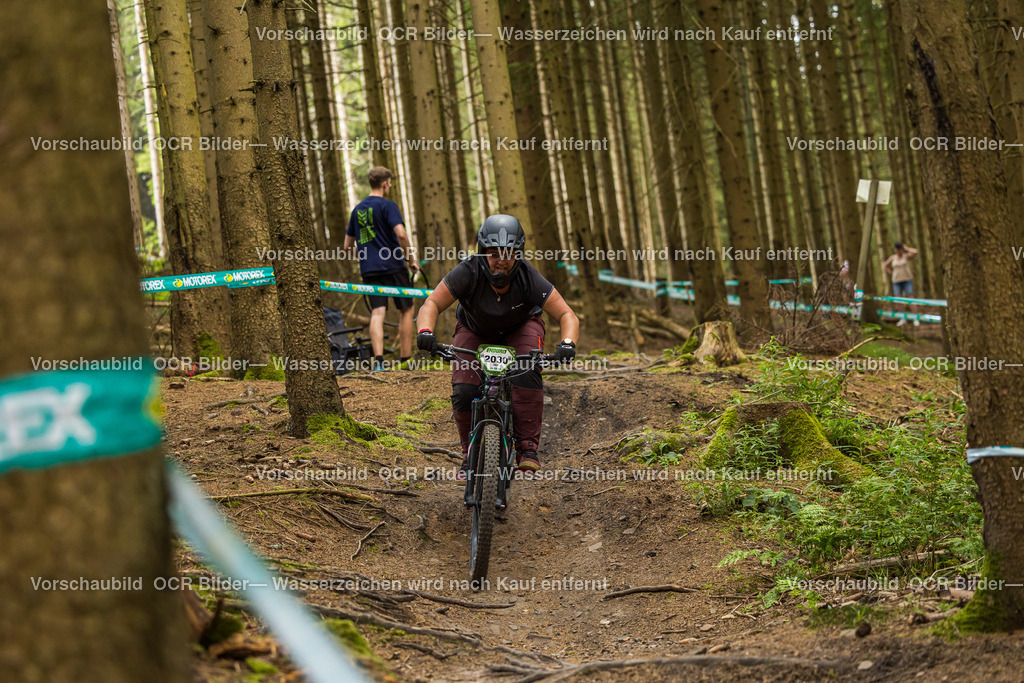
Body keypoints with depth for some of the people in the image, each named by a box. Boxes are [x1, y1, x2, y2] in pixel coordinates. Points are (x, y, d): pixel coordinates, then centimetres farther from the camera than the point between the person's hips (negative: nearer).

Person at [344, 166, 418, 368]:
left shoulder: (358, 209, 14)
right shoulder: (387, 205, -6)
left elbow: (348, 246, 18)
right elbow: (401, 234, -20)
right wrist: (411, 259, -8)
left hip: (369, 269, 5)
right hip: (393, 266, -5)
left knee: (377, 313, -3)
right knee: (406, 310, 9)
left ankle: (378, 359, -21)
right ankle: (405, 360, 8)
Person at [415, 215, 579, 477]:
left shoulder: (529, 278, -32)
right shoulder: (469, 272, -33)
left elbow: (567, 315, -31)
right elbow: (433, 303, -31)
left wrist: (567, 343, -51)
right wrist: (425, 331, -52)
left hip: (521, 327, -1)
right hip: (475, 330, 1)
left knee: (526, 373, -31)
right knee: (463, 392, -17)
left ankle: (527, 447, -26)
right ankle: (470, 454, 5)